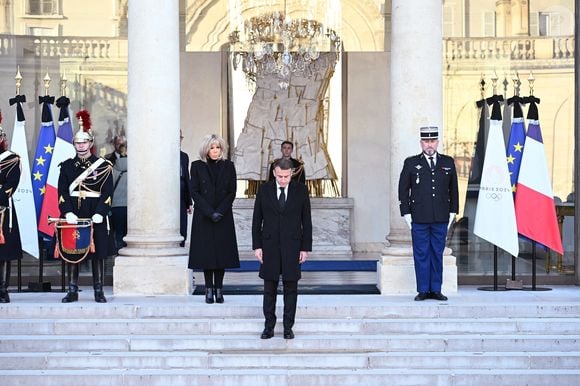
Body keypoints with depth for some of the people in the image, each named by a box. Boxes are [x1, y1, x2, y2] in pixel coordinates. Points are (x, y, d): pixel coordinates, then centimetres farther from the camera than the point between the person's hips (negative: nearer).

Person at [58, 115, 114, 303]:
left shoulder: (103, 165, 2)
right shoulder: (67, 165, 9)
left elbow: (107, 192, -3)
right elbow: (62, 192, 2)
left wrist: (100, 213, -16)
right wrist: (67, 213, -12)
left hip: (95, 215, -2)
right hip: (73, 215, 2)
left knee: (97, 254, 1)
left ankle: (99, 291, 8)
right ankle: (72, 291, 10)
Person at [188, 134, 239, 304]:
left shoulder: (228, 166, 4)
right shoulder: (197, 166, 1)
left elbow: (232, 192, 3)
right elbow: (194, 192, -2)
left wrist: (220, 211, -10)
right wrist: (210, 212, -11)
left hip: (223, 218, 1)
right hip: (203, 218, -1)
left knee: (222, 251, -1)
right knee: (206, 252, -2)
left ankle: (219, 289, 4)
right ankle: (209, 289, 4)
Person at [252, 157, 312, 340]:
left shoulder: (301, 190, -1)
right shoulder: (264, 190, 1)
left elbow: (306, 221, 2)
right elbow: (257, 220, 4)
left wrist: (305, 248, -2)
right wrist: (257, 246, -1)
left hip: (292, 246, -1)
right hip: (269, 246, 1)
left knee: (291, 288, 3)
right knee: (269, 288, 4)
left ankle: (288, 327, 10)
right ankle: (269, 326, 11)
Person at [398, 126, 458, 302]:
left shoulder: (448, 163, 9)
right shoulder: (411, 163, 3)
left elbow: (454, 189, 14)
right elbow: (403, 190, 4)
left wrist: (452, 213, 9)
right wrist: (407, 215, -1)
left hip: (441, 220, 2)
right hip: (419, 220, -2)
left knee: (437, 254, 6)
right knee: (421, 255, 0)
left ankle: (436, 290, 12)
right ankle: (423, 290, 6)